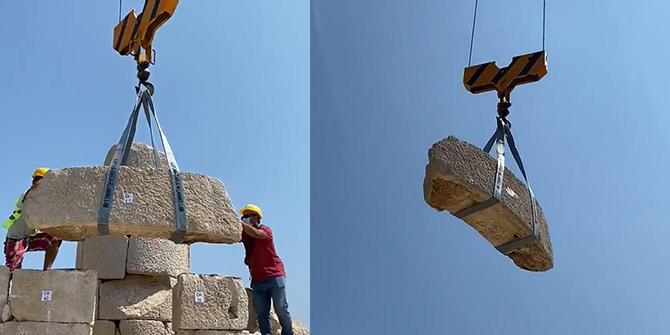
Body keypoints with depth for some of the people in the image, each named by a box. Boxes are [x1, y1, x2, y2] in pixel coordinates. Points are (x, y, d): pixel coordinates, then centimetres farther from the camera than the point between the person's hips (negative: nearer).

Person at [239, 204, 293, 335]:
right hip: (257, 281, 4)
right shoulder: (244, 234, 12)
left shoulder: (265, 230, -2)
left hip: (275, 277, -4)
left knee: (281, 309, -1)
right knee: (261, 313, -1)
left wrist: (239, 222, -28)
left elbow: (256, 233, -24)